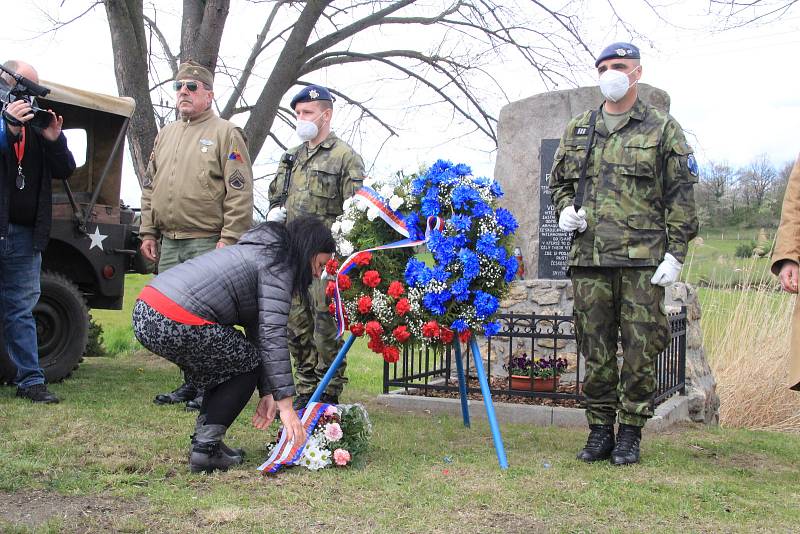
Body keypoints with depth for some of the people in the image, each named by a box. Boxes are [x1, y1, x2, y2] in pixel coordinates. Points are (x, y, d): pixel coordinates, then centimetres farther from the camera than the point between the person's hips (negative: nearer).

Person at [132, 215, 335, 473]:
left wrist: (266, 392, 21)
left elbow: (256, 328, 24)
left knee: (227, 361, 24)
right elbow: (273, 335, -14)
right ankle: (205, 448, 2)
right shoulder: (278, 266, -3)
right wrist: (285, 404, -15)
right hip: (177, 324, -10)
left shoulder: (257, 254, 26)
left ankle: (204, 439, 19)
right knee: (248, 363, 8)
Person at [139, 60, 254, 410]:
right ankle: (190, 384, 20)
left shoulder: (225, 133, -2)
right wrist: (148, 232, 14)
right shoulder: (166, 135, 20)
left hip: (206, 244, -7)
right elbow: (150, 187, 22)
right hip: (169, 243, 7)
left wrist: (230, 239, -16)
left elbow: (240, 193, -10)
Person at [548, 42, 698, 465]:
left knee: (640, 349, 0)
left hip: (643, 259, -3)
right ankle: (600, 430, 17)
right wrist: (565, 209, 3)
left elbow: (681, 195, 2)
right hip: (589, 257, 3)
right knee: (596, 349, 7)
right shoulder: (577, 129, 16)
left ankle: (630, 433, 12)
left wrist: (676, 253, -5)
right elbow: (558, 180, 26)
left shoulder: (662, 128, 6)